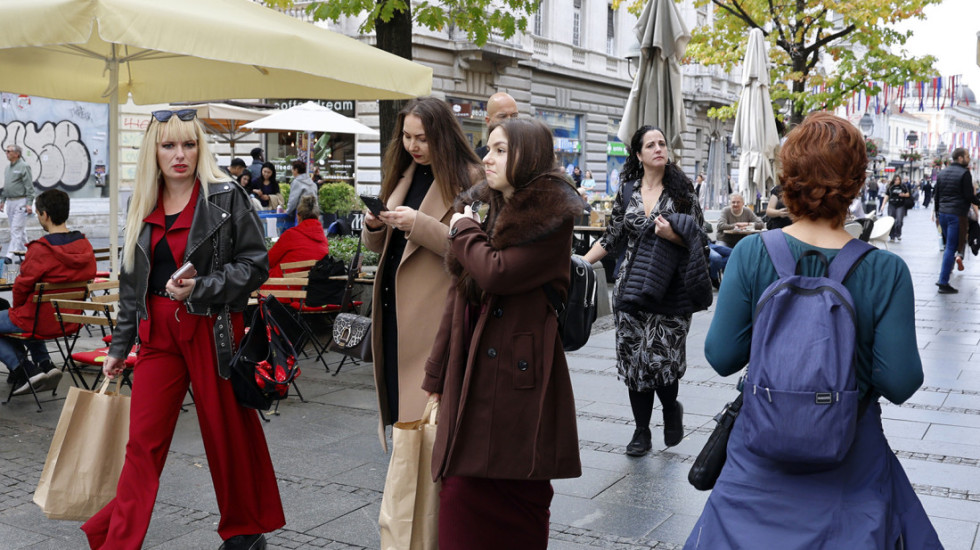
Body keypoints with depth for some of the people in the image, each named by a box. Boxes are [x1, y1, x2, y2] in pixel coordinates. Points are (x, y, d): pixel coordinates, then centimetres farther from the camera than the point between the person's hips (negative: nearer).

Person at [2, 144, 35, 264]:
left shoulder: (23, 167, -10)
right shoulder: (8, 167, 15)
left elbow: (29, 187, -14)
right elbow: (5, 186, 23)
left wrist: (29, 204, -19)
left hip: (20, 202, -8)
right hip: (9, 202, 8)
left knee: (16, 229, -11)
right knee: (19, 229, 13)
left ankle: (11, 256, -15)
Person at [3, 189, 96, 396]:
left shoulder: (40, 250, -24)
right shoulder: (85, 245, -4)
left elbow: (22, 286, -16)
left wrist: (17, 308, 8)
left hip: (43, 321, -8)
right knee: (25, 320, 36)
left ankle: (25, 370, 5)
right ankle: (45, 364, 23)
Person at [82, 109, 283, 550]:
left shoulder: (226, 197, -4)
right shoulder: (143, 205, 11)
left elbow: (255, 265, -6)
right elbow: (131, 282, 17)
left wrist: (201, 288, -18)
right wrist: (119, 347, 17)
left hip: (211, 329, -4)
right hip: (158, 332, 4)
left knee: (229, 433, 7)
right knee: (143, 440, 3)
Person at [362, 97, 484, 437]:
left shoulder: (468, 178, -6)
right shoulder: (403, 174, 15)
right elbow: (380, 246, 20)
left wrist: (419, 224, -22)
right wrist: (374, 226, -2)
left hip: (434, 310, -7)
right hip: (393, 305, 7)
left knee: (427, 402, -6)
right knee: (399, 395, 12)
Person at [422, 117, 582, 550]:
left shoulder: (550, 218, -8)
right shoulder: (485, 208, 14)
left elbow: (496, 273, -22)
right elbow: (460, 295, 15)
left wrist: (464, 230, -3)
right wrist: (438, 375, 14)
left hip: (519, 380, -6)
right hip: (472, 378, 6)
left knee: (515, 502, 2)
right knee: (461, 499, 6)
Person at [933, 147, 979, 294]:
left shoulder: (942, 173, 14)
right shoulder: (964, 173, -10)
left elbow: (937, 195, 18)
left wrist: (937, 213, 24)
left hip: (942, 214, 7)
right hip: (957, 214, -7)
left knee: (949, 245, 19)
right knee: (951, 248, -5)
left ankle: (943, 277, 16)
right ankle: (943, 283, -5)